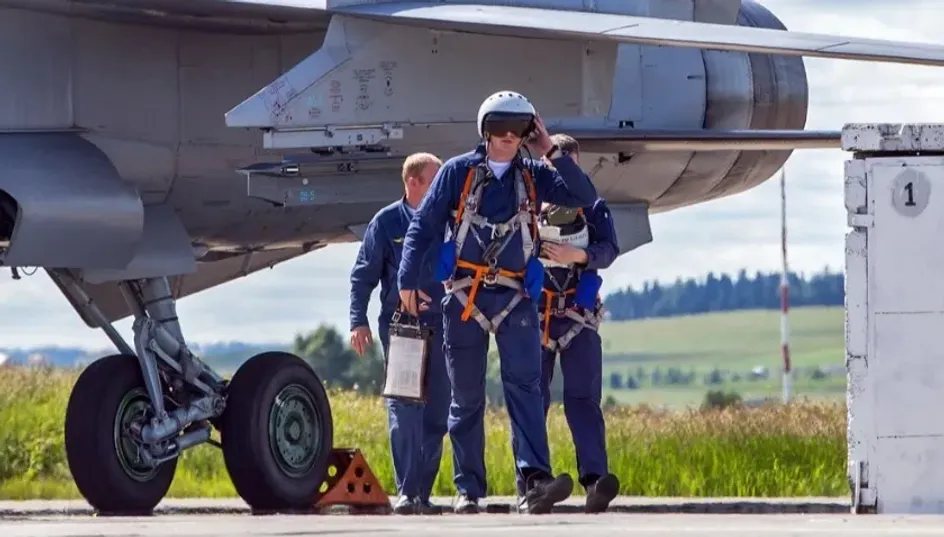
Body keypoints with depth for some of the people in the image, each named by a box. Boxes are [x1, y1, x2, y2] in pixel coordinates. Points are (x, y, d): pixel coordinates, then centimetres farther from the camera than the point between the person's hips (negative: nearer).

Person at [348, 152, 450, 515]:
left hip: (441, 326, 3)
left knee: (437, 413, 4)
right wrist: (358, 321, -6)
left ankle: (423, 493, 12)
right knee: (404, 410, -11)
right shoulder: (387, 222, 1)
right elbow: (363, 274, 2)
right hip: (399, 324, -3)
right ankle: (407, 492, -14)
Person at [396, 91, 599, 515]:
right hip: (464, 298, -1)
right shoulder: (458, 172, 5)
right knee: (466, 397, 4)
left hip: (515, 298, 1)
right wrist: (408, 280, -5)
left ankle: (535, 482, -28)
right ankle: (468, 490, 10)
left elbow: (585, 197, 2)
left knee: (524, 385, -15)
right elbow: (423, 225, 4)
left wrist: (550, 153, -3)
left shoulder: (532, 176, 11)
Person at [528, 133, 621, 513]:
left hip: (577, 315, 0)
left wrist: (579, 255, -21)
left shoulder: (593, 208, 12)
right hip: (532, 314, 0)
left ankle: (594, 479, -23)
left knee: (583, 397, -10)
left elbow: (609, 250, -3)